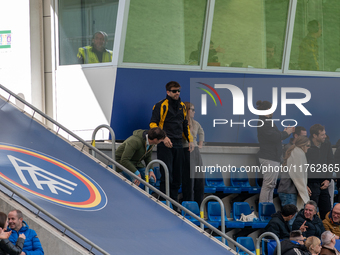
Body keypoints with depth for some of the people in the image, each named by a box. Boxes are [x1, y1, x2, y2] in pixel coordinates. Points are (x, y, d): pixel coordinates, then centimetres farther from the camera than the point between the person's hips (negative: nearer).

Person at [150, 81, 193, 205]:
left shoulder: (182, 106, 16)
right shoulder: (161, 105, -4)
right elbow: (153, 123, -8)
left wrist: (190, 140, 15)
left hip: (178, 145, 6)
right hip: (165, 144, -6)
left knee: (177, 177, 7)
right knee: (166, 176, -11)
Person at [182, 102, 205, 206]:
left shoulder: (195, 123, 14)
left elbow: (201, 132, 35)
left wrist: (200, 144, 23)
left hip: (195, 152, 7)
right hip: (186, 153, -7)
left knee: (199, 179, 6)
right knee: (188, 180, -5)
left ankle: (198, 205, 12)